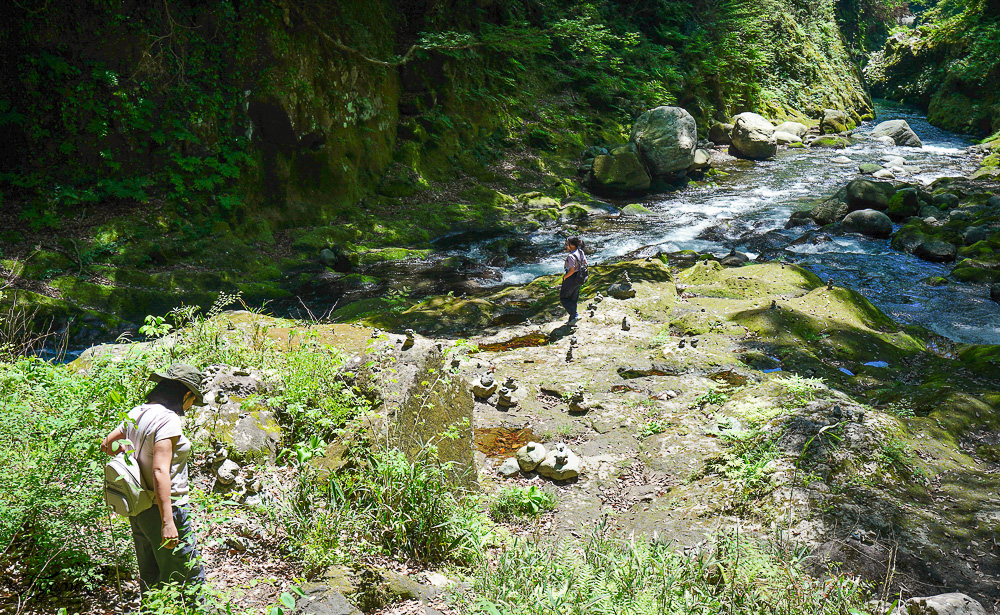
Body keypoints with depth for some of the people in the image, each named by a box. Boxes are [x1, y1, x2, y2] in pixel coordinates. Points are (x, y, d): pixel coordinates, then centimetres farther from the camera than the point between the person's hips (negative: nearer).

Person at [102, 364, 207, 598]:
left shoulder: (137, 413, 6)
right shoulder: (168, 419, -19)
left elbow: (107, 444, 18)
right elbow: (160, 472, -25)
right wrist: (167, 522, -26)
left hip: (138, 511, 9)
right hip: (164, 508, -9)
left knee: (150, 580, 19)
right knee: (190, 579, 0)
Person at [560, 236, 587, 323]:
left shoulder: (571, 256, -26)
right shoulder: (580, 252, -1)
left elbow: (572, 270, -29)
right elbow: (585, 263, 9)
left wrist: (565, 277, -14)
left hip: (571, 278, -9)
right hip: (579, 279, 9)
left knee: (563, 298, 7)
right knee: (574, 298, 20)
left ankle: (574, 315, -5)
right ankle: (572, 318, 26)